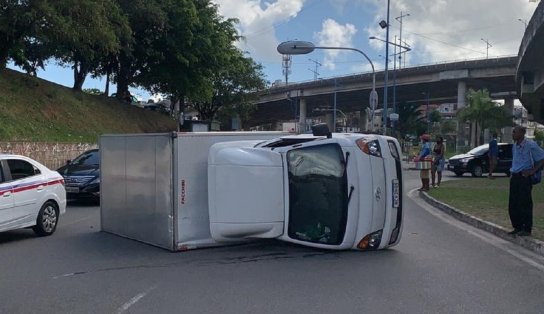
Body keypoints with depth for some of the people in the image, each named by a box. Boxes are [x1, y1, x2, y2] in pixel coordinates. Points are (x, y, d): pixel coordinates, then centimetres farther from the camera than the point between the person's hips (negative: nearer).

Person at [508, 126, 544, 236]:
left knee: (524, 204, -5)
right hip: (515, 177, 8)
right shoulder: (515, 146, 12)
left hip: (524, 177, -8)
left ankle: (527, 229, 3)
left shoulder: (530, 145, -11)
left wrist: (533, 171, -14)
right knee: (512, 205, 8)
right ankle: (517, 227, 19)